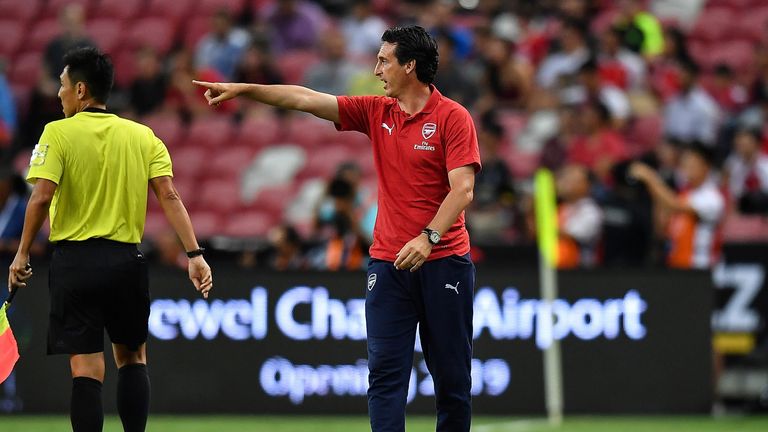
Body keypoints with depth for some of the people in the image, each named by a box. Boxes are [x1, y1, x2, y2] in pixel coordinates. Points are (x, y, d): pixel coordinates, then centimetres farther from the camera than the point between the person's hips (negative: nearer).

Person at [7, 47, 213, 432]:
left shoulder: (58, 133, -4)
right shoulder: (143, 136, 6)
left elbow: (41, 197, -14)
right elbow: (169, 196, -3)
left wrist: (22, 255, -6)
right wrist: (194, 254, -5)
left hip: (74, 260, -3)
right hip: (126, 261, 3)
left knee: (86, 368, -3)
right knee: (132, 357, 18)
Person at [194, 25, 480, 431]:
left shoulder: (453, 117, -7)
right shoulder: (376, 112, 9)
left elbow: (462, 188, -15)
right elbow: (307, 99, 10)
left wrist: (428, 237, -27)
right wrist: (243, 89, 6)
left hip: (443, 260, -4)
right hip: (388, 261, 4)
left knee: (451, 374, 2)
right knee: (385, 371, -5)